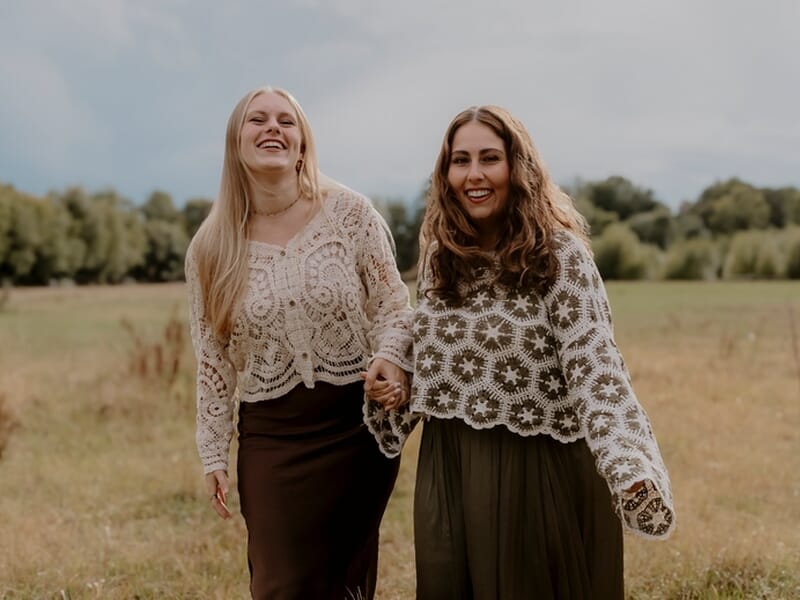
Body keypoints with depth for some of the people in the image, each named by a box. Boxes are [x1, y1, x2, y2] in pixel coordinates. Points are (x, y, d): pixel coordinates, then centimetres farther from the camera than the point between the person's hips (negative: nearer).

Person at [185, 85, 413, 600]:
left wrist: (390, 356, -21)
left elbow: (394, 306, 0)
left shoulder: (349, 212, -4)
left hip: (357, 426, 0)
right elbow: (213, 361, 6)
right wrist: (215, 454, 6)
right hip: (271, 439, 1)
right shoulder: (211, 249, 0)